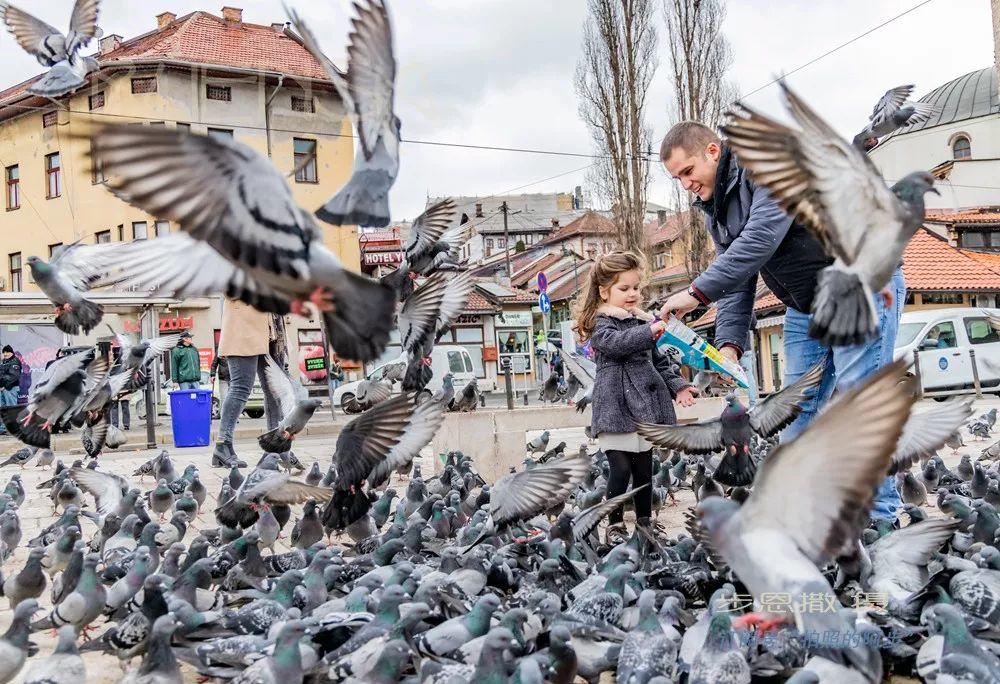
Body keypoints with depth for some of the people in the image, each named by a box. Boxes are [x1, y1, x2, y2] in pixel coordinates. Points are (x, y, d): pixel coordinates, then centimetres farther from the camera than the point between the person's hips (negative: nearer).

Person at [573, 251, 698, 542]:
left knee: (644, 470, 12)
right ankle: (615, 525, 3)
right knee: (621, 469, -9)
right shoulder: (601, 322, -3)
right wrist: (648, 331, -30)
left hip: (646, 405, 6)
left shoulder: (645, 321, 17)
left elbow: (660, 361, 22)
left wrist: (677, 386, 12)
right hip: (616, 406, -6)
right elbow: (615, 343, -24)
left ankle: (645, 522, 22)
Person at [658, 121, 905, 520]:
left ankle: (878, 514, -5)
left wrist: (698, 292, -32)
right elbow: (736, 283, 5)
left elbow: (763, 238, -31)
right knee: (797, 411, 5)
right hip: (805, 307, 9)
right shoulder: (714, 211, 9)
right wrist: (730, 344, -10)